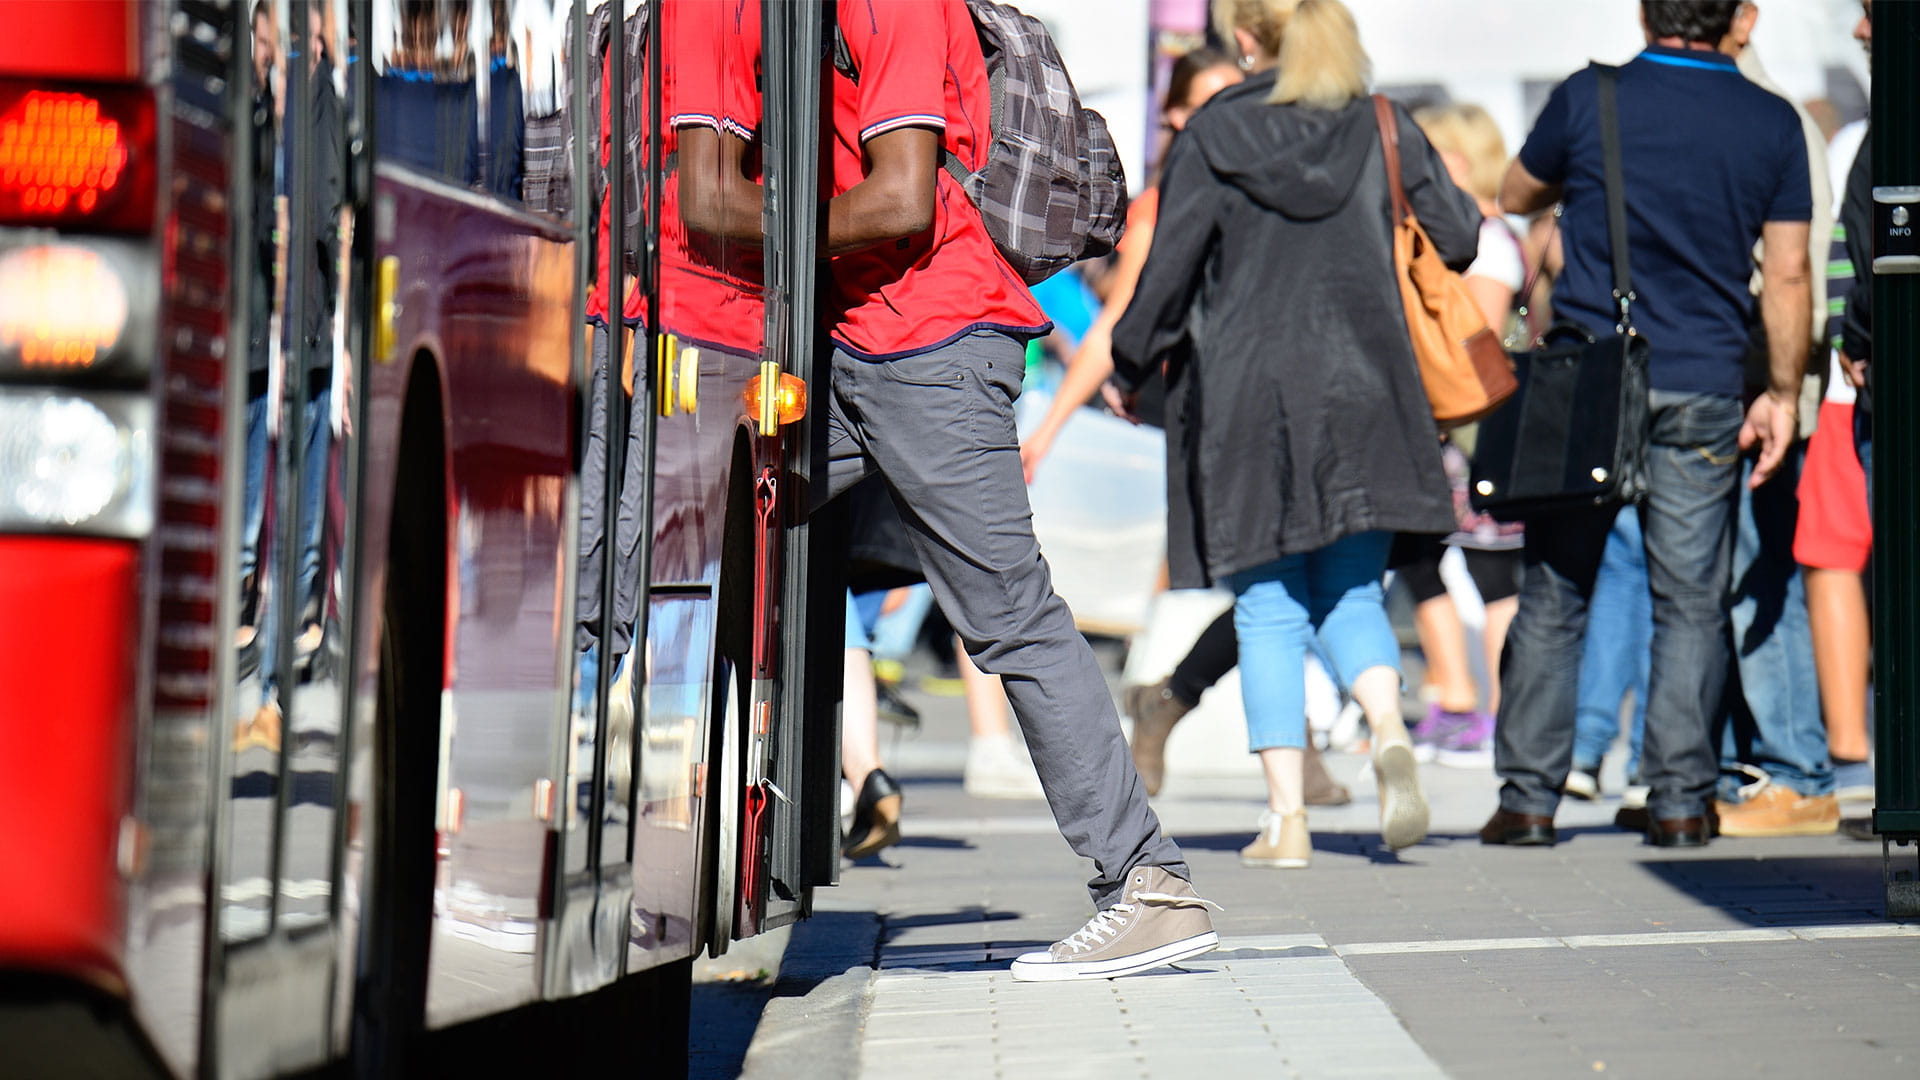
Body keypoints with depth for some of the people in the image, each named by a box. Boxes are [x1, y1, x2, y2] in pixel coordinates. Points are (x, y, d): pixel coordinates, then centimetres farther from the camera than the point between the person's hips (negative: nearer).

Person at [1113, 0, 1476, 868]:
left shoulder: (1213, 138, -4)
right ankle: (1390, 734, -16)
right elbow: (1457, 240, 3)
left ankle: (1286, 815, -2)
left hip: (1245, 396, -2)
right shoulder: (1381, 128, 3)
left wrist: (1129, 367, 10)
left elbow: (1168, 271, -5)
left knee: (1269, 609, 4)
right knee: (1351, 593, 13)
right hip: (1361, 389, 2)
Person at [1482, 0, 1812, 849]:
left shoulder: (1587, 98, -2)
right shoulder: (1772, 123, 1)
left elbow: (1516, 196, 15)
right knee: (1691, 604, 6)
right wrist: (1782, 392, 9)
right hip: (1702, 391, 0)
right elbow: (1787, 275, 2)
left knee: (1552, 596, 6)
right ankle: (1680, 800, 2)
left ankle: (1529, 798, 5)